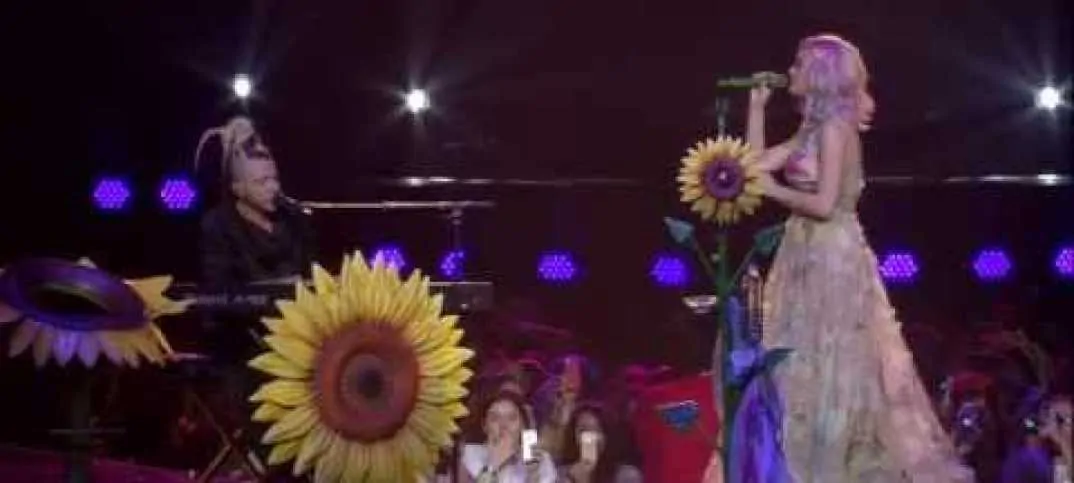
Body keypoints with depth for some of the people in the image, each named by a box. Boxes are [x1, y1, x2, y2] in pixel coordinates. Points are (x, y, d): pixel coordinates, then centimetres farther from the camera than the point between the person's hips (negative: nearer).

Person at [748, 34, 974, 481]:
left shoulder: (834, 127, -15)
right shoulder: (814, 128, 11)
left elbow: (824, 204, -21)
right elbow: (758, 162, 11)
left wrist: (773, 190, -10)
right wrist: (757, 104, 8)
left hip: (830, 256, -9)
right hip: (810, 255, 9)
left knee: (828, 361, -3)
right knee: (809, 362, 11)